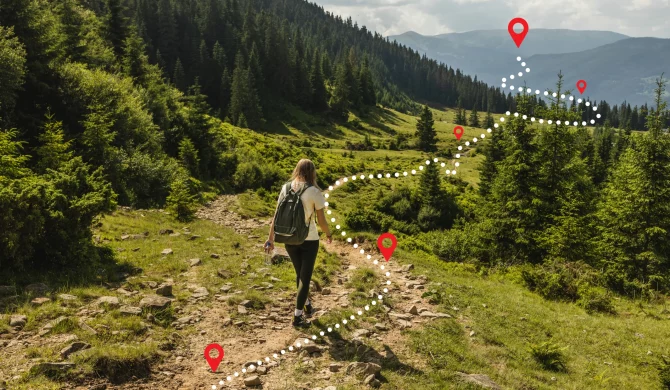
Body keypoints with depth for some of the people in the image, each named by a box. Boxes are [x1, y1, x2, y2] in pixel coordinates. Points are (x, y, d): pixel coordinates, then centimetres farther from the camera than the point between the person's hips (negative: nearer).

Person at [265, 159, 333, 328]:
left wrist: (271, 238, 5)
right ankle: (297, 317, 12)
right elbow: (321, 221, -9)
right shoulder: (314, 192, -13)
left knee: (300, 274, 23)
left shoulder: (285, 188, -3)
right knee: (305, 276, 9)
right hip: (309, 240, -4)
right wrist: (328, 234, 10)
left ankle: (307, 307, 39)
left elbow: (276, 215, -2)